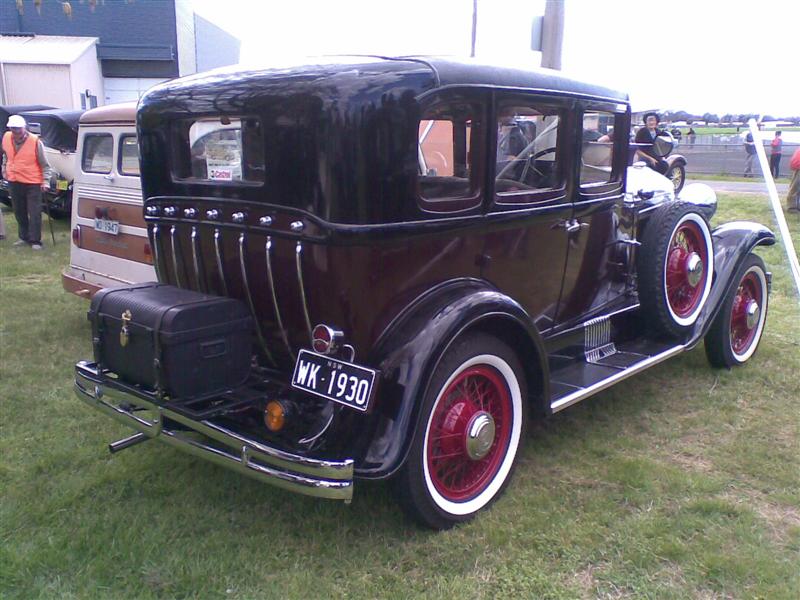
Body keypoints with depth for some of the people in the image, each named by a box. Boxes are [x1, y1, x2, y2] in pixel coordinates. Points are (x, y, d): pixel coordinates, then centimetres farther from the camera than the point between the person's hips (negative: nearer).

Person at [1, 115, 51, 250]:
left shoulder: (35, 141, -14)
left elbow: (44, 164, -9)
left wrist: (45, 181, -15)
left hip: (33, 183, -5)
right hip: (14, 182, 5)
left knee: (35, 213, -3)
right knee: (19, 213, 14)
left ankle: (35, 241, 3)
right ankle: (24, 237, 27)